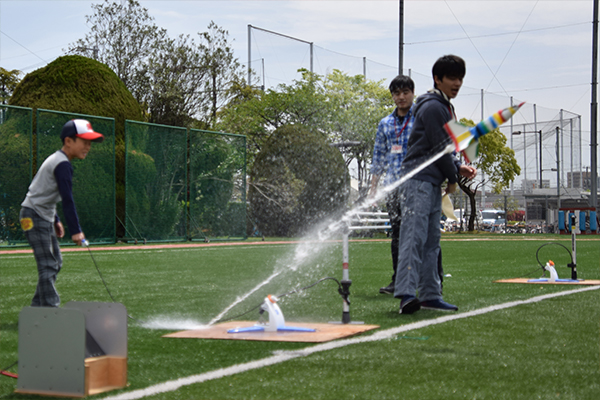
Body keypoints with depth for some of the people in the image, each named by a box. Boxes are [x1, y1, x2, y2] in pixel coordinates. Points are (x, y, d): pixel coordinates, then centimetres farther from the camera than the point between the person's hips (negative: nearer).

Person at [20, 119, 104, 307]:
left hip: (44, 217, 11)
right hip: (35, 217, -11)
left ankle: (38, 309, 20)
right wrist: (76, 230, -25)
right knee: (48, 266, -14)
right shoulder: (63, 164, -18)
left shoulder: (55, 160, 15)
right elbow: (67, 199, -24)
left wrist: (55, 220, 23)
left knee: (55, 262, 14)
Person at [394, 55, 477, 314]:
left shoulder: (445, 107, 21)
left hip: (433, 183, 11)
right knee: (414, 236, -18)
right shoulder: (432, 107, -11)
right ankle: (406, 294, -25)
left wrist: (458, 167, 8)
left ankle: (430, 295, 14)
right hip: (418, 179, -11)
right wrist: (453, 179, -2)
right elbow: (439, 147, -13)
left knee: (431, 241, 10)